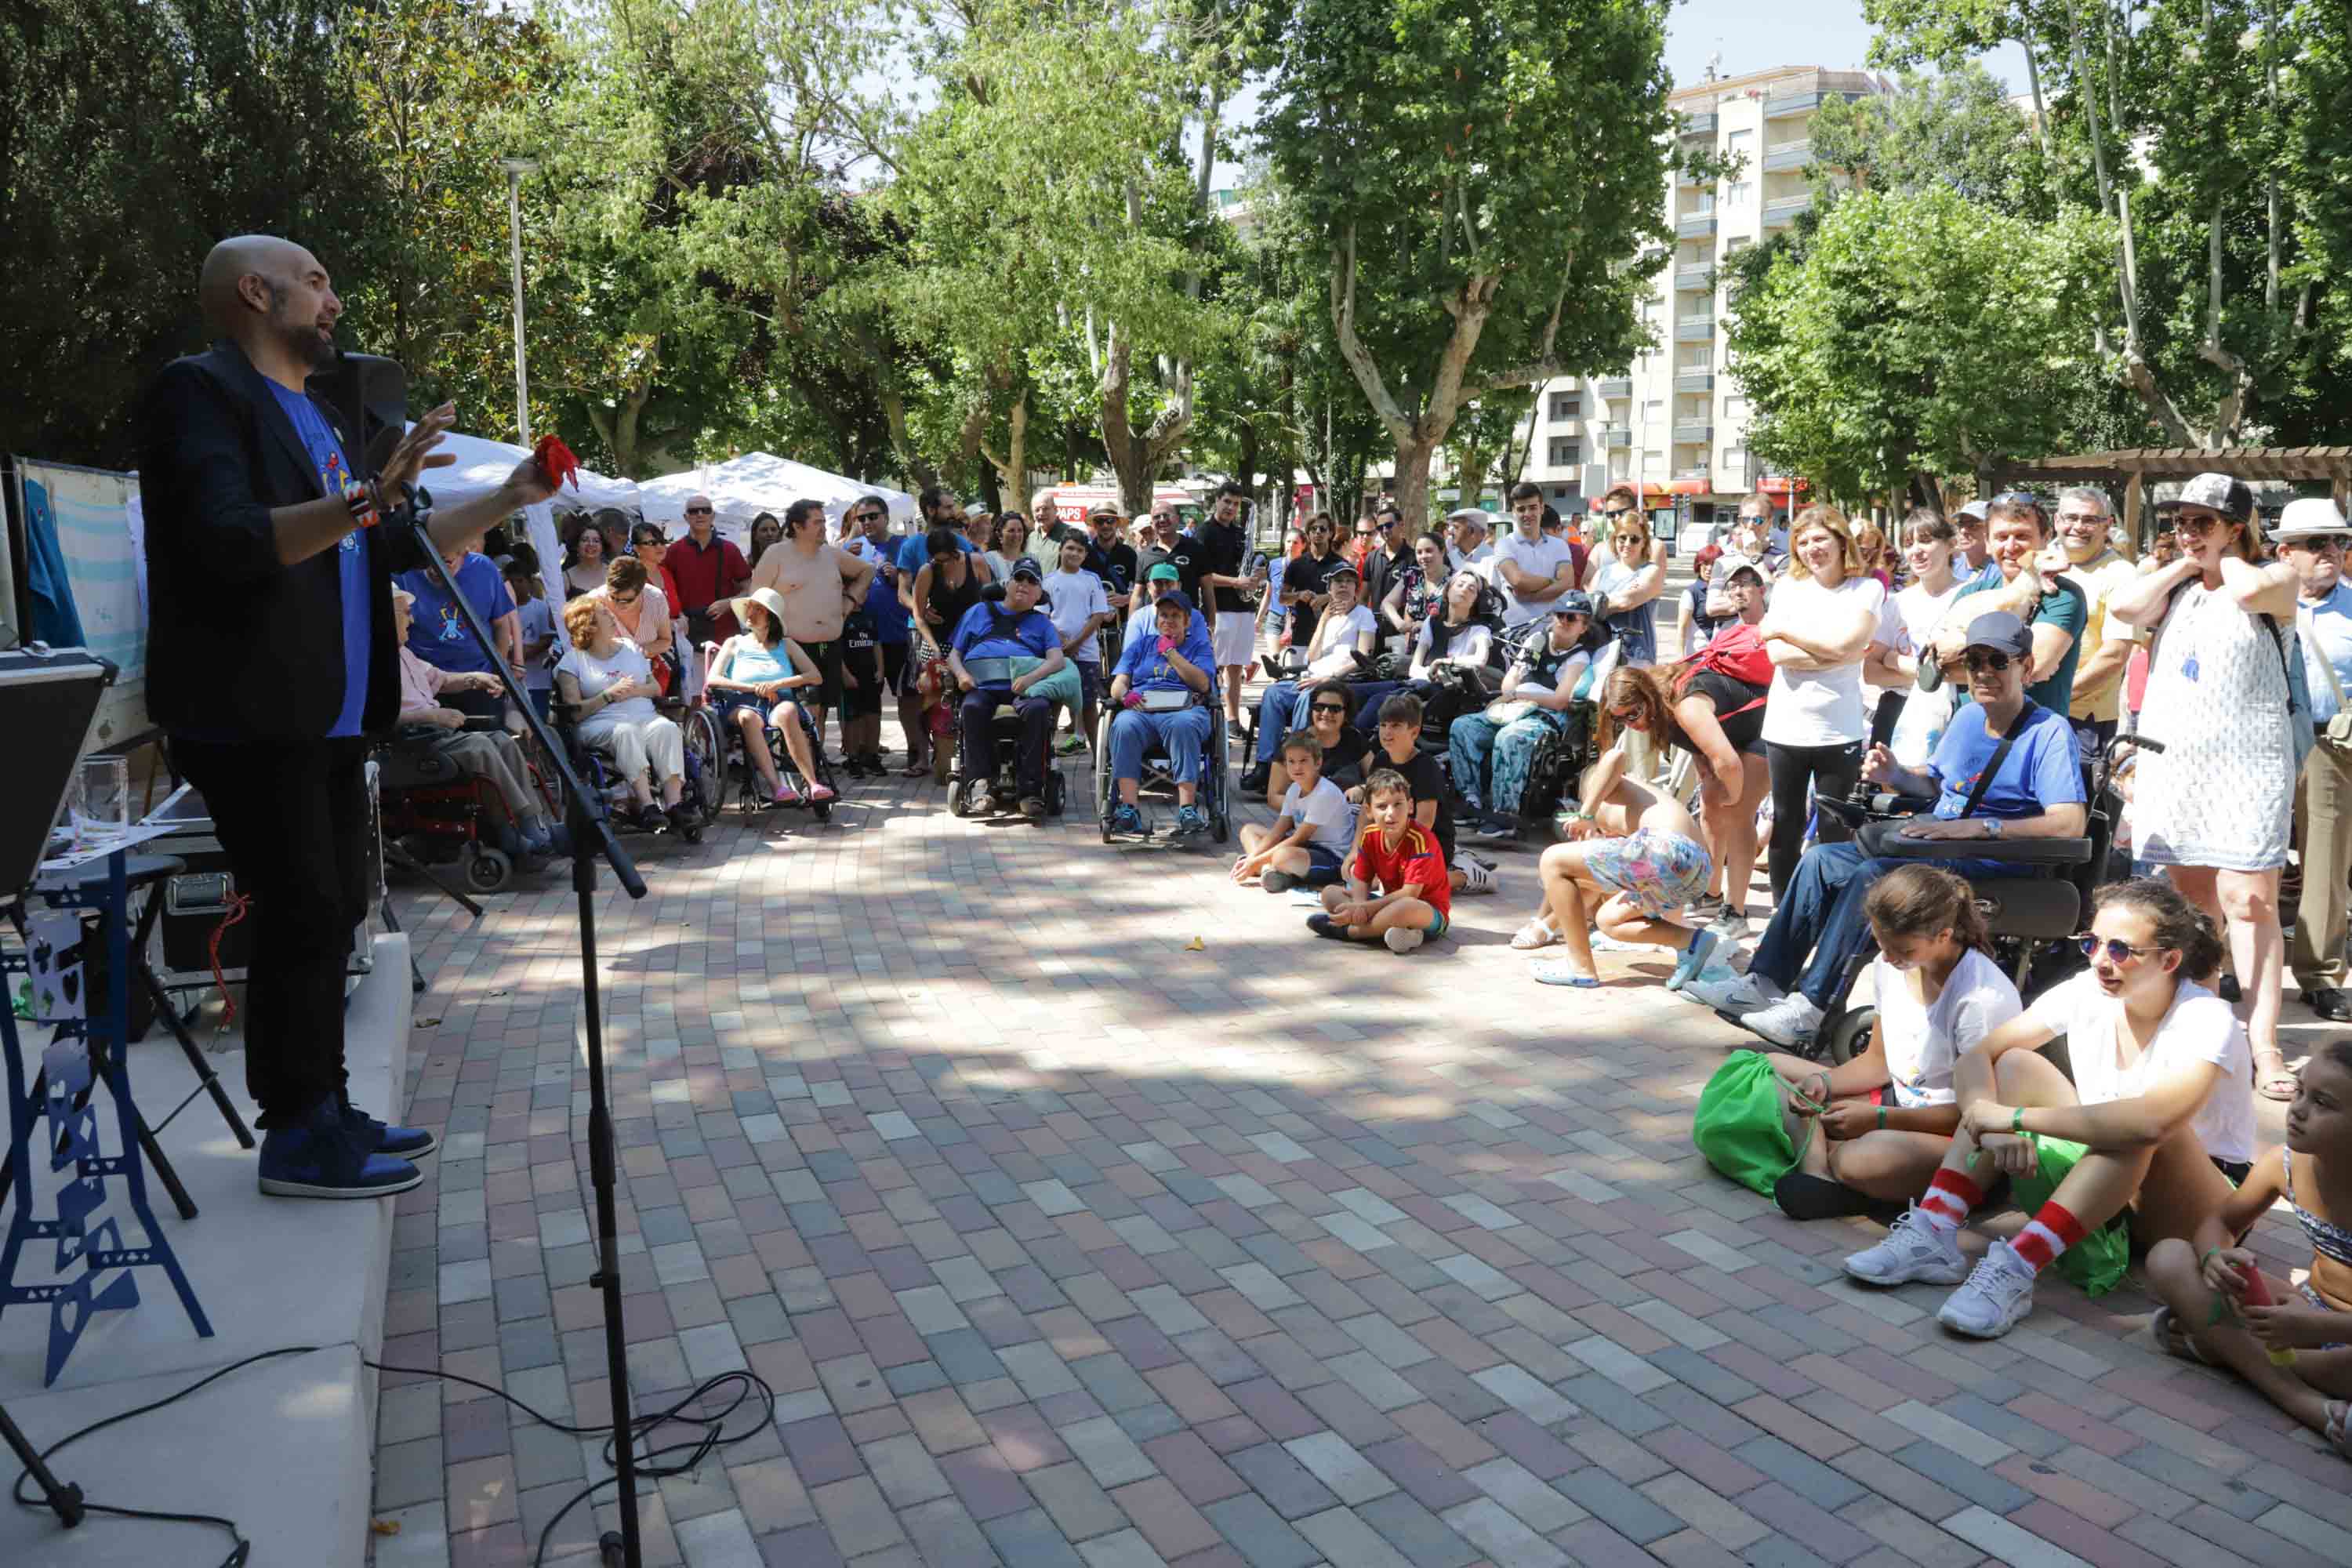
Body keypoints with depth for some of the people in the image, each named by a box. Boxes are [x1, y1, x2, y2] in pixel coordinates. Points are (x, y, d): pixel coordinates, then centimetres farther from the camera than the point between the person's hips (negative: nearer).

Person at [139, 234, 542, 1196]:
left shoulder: (317, 416, 21)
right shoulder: (201, 390, -8)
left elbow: (394, 550, 23)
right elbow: (227, 544, -23)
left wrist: (508, 499, 18)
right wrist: (364, 500, -35)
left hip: (329, 719, 9)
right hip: (254, 721, -9)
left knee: (330, 917, 12)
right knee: (301, 921, -7)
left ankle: (325, 1113, 22)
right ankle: (296, 1140, 3)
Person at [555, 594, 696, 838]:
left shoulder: (630, 647, 23)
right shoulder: (572, 660, 8)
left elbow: (656, 689, 21)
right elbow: (573, 712, -1)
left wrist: (636, 690, -1)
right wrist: (609, 695, -10)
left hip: (645, 716, 4)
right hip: (601, 724, -3)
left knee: (668, 727, -29)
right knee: (625, 732, -37)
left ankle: (674, 805, -40)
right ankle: (646, 806, -46)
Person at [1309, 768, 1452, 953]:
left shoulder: (1420, 840, -22)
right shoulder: (1370, 836, -2)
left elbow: (1410, 893, -27)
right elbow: (1361, 881, 0)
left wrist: (1365, 908, -26)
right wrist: (1359, 906, -24)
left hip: (1430, 913, -7)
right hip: (1393, 903, 7)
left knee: (1406, 907, -43)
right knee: (1330, 893, -1)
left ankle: (1345, 930, -21)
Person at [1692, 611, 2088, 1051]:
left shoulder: (2050, 732, -14)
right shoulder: (1967, 717, 10)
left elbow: (2070, 824, -25)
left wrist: (1978, 826, -32)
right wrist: (1895, 776, 0)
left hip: (1993, 863, -9)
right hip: (1936, 847, 9)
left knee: (1870, 877, -29)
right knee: (1821, 859, 1)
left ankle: (1811, 1007, -24)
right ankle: (1764, 982, -1)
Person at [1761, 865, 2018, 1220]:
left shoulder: (1983, 998, -24)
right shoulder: (1889, 968, -2)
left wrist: (1878, 1119, -24)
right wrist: (1823, 1081, -10)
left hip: (1956, 1137, -9)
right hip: (1898, 1100, 9)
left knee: (1863, 1161, -41)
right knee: (1771, 1069, 1)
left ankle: (1831, 1159, -5)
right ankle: (1817, 1166, -22)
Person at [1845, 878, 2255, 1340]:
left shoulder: (2208, 1021, -24)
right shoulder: (2086, 994, -7)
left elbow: (2150, 1120, -43)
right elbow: (1977, 1057, -10)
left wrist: (2016, 1117, -37)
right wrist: (1990, 1120, -31)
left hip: (2201, 1206, -5)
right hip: (2102, 1175, 5)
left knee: (2141, 1123, -36)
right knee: (2017, 1065, -14)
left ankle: (2017, 1268, -39)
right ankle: (1934, 1234, -25)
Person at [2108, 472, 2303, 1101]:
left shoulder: (2274, 577, 3)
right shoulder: (2174, 587, 18)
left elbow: (2249, 591, -21)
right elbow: (2123, 607, -1)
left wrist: (2225, 557, -1)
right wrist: (2182, 566, 5)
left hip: (2247, 762, -5)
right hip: (2173, 760, 5)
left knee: (2249, 901, -8)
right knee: (2191, 897, 7)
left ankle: (2262, 1040, -7)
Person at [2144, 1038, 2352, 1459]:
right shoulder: (2283, 1164, -11)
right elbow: (2219, 1222, 4)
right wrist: (2214, 1257, -21)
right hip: (2308, 1308, 6)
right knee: (2169, 1258, -14)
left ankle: (2216, 1346, -19)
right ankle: (2309, 1404, -27)